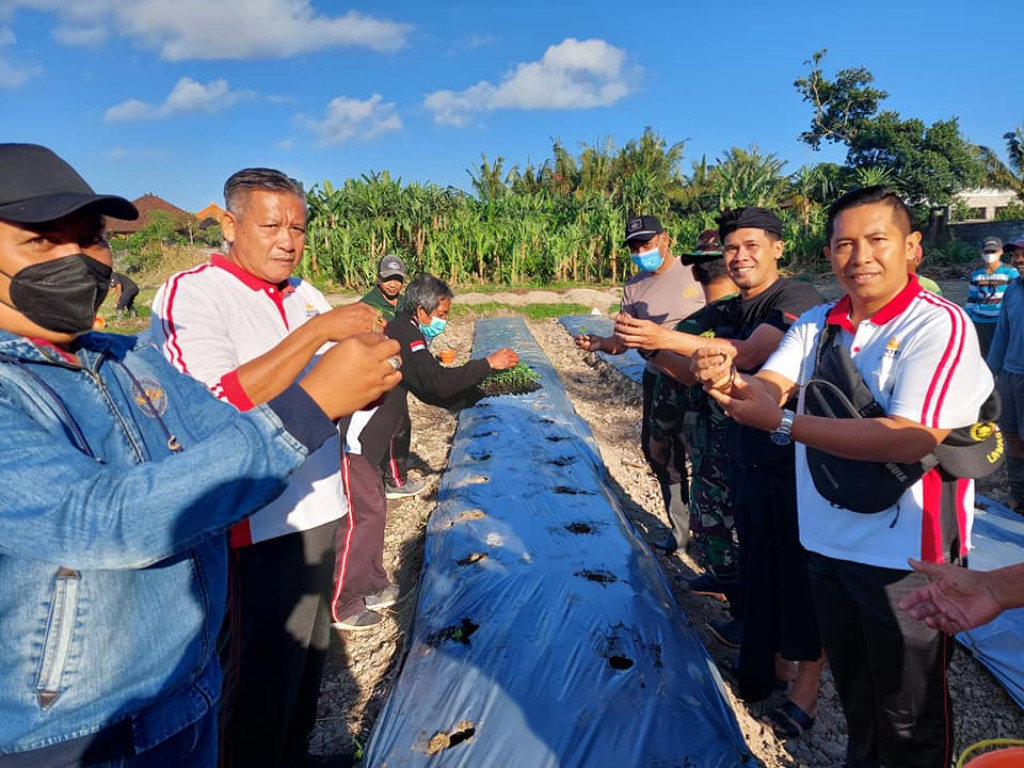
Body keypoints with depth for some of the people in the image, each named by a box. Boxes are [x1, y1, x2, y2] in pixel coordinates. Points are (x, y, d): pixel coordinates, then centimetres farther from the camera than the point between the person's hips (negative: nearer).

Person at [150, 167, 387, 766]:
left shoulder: (306, 295, 9)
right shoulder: (189, 295, -11)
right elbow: (222, 402, -26)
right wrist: (319, 329, -26)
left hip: (321, 509, 7)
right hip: (257, 525, -7)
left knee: (309, 660, 22)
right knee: (264, 678, 9)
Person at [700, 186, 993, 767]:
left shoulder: (940, 325, -17)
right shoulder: (816, 324, 3)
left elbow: (913, 437, -29)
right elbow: (771, 387, -9)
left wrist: (784, 423, -32)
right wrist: (727, 378, -32)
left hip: (905, 556, -5)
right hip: (828, 543, 6)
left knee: (909, 720, 16)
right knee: (855, 696, 28)